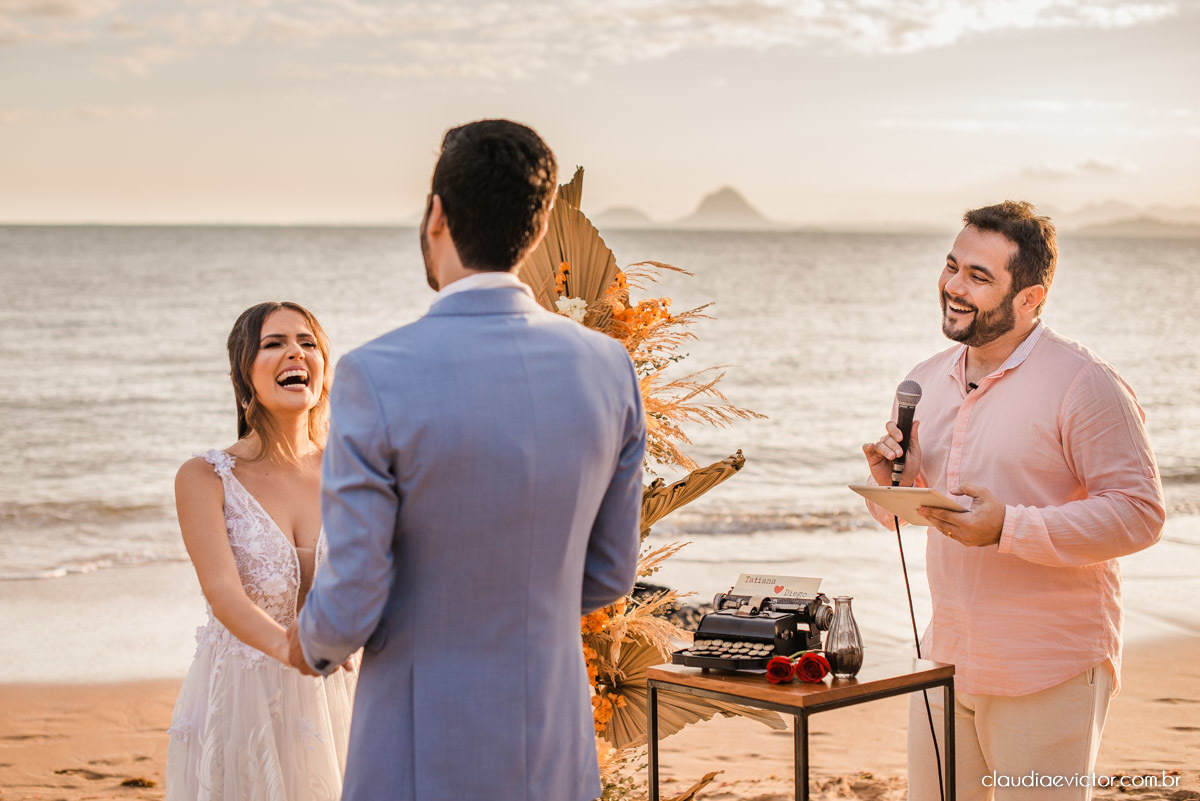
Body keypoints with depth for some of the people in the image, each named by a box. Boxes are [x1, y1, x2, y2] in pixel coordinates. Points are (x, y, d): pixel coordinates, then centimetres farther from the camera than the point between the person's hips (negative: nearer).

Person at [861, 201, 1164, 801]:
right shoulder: (926, 380, 9)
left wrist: (1009, 527, -24)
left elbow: (1139, 515, -17)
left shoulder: (1084, 385, -13)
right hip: (944, 660, 6)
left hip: (1049, 677, -6)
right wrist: (888, 480, -5)